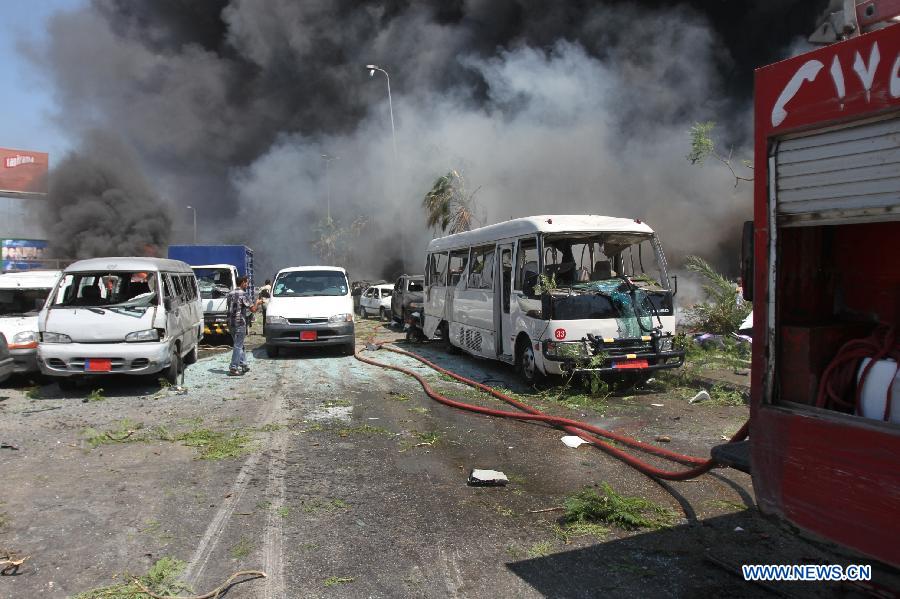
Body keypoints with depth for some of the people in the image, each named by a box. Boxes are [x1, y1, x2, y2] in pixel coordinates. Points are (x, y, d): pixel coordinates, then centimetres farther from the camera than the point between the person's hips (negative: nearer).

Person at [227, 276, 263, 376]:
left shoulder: (230, 294, 12)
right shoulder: (243, 294, -14)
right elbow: (253, 309, -15)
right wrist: (257, 303, 5)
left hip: (231, 323, 8)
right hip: (240, 323, -8)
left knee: (239, 345, 18)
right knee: (238, 346, -4)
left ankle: (243, 365, 24)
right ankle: (233, 369, -4)